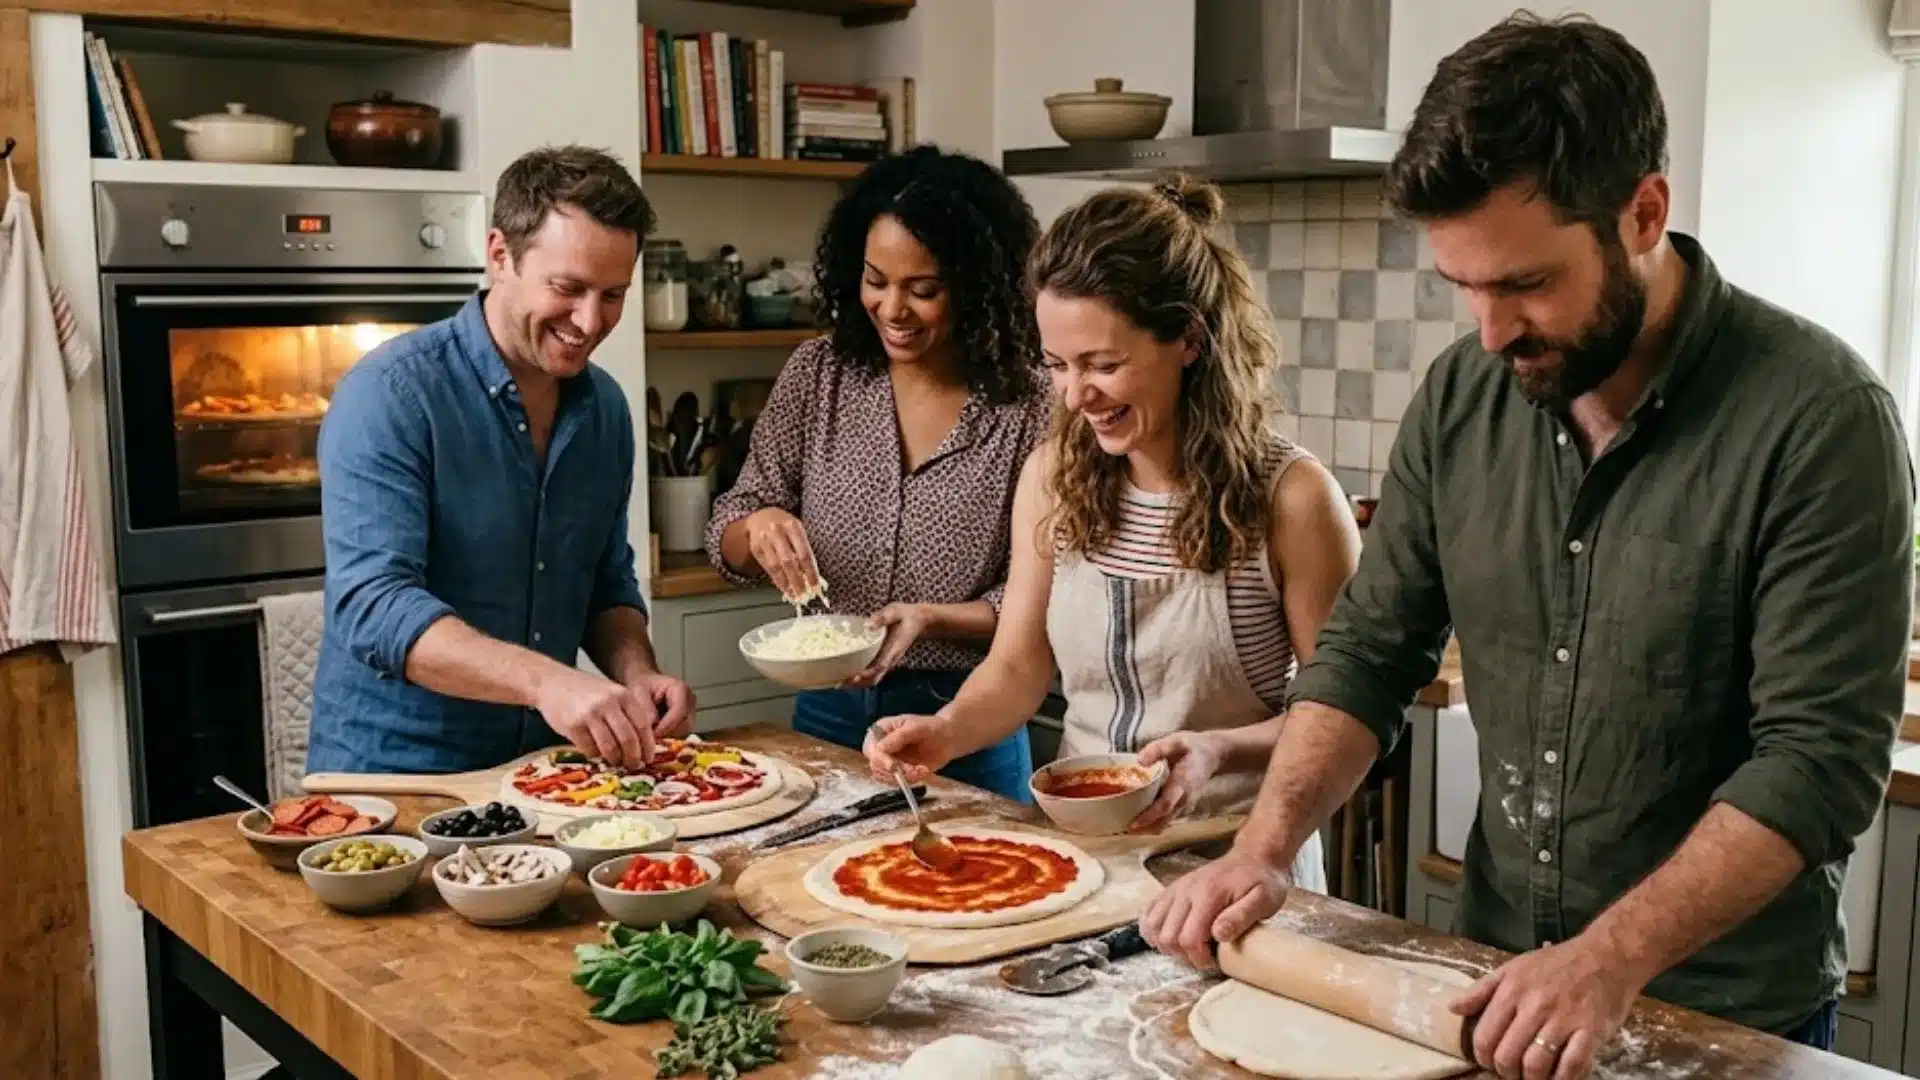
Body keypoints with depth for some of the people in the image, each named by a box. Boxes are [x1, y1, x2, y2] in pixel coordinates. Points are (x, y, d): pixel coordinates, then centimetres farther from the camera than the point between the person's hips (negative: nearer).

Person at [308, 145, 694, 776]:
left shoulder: (605, 408, 7)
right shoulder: (391, 394, -12)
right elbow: (372, 606, -21)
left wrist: (637, 674, -4)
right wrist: (545, 680, -33)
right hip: (391, 772, -5)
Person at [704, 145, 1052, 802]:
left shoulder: (1028, 409, -13)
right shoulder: (818, 376, -3)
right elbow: (726, 544, 1)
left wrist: (930, 618, -24)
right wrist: (758, 526, -20)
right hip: (827, 715, 3)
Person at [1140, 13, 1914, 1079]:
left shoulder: (1817, 418, -19)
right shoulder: (1462, 394, -4)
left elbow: (1819, 758, -22)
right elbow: (1366, 652, 1)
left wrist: (1611, 961, -30)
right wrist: (1261, 851, -12)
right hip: (1494, 975, 5)